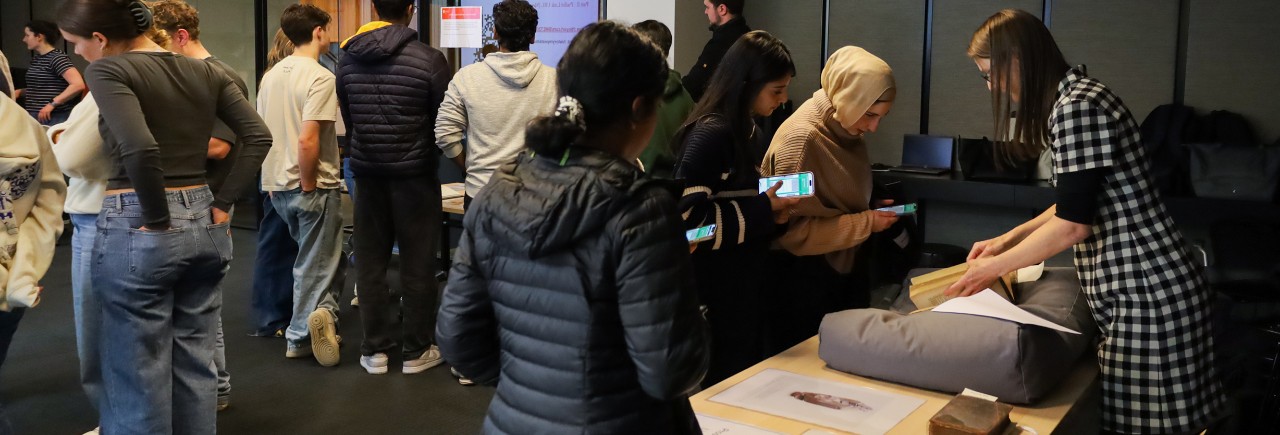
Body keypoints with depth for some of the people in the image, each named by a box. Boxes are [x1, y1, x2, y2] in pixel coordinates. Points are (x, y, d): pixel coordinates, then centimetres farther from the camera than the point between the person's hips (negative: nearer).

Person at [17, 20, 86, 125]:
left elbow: (78, 85, -24)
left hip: (54, 119, -8)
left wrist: (52, 104, -23)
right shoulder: (35, 58, 15)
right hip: (34, 118, 8)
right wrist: (20, 92, 10)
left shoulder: (57, 57, -12)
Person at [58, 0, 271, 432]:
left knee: (139, 372, 6)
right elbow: (259, 136, 3)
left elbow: (140, 149, -26)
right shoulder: (206, 72, 8)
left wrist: (157, 219, -14)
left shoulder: (108, 70, -11)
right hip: (202, 222, 6)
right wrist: (221, 204, 2)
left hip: (137, 228, -6)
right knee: (195, 362, 16)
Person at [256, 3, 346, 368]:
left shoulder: (271, 75, 9)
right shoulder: (320, 78, -16)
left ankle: (320, 314, 10)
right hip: (312, 187, -8)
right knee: (315, 265, 3)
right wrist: (310, 187, -15)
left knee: (311, 260, 19)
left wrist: (275, 179, 19)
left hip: (278, 185, 8)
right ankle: (299, 337, 1)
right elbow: (307, 140, -25)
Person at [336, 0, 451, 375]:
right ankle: (416, 352, 13)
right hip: (415, 174, -4)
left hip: (367, 173, 4)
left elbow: (347, 120, 9)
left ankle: (375, 350, 16)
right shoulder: (429, 59, -13)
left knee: (371, 261, 11)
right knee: (417, 264, 5)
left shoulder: (348, 60, 2)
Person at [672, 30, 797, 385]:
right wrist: (764, 210, -19)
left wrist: (771, 206, 0)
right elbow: (687, 216, -27)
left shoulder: (745, 129, 8)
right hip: (717, 288, -9)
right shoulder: (711, 133, -20)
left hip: (746, 279, 9)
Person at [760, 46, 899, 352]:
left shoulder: (848, 132, 3)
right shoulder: (801, 138, -21)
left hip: (840, 272, 8)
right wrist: (866, 223, -20)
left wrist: (872, 212, 2)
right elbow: (794, 231, -23)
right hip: (803, 285, -8)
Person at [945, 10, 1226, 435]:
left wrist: (995, 267, -7)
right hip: (1142, 288, 10)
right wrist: (1008, 239, 21)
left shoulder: (1076, 107, -17)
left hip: (1147, 294, -10)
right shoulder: (1076, 97, 14)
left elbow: (1073, 224, -18)